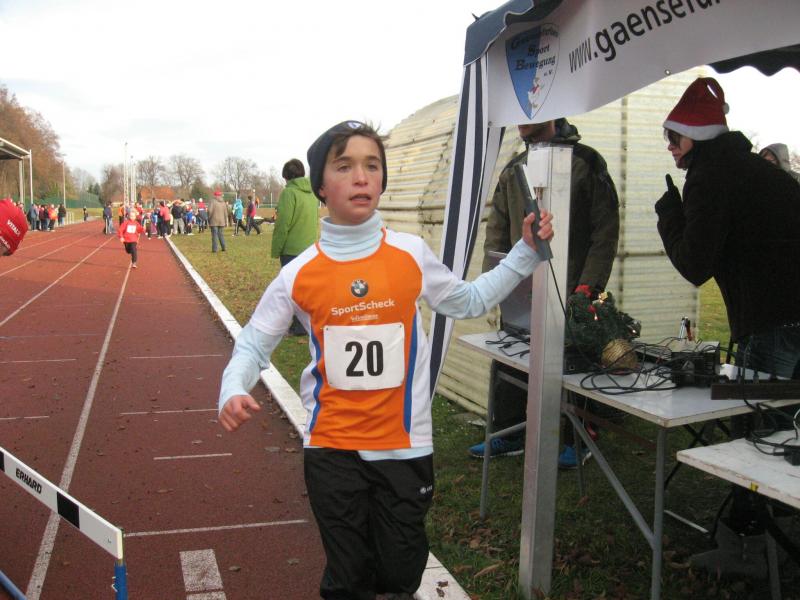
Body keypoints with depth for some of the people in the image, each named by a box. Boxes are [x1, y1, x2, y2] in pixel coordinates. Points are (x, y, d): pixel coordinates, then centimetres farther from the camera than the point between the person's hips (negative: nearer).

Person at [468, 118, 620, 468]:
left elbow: (605, 229, -7)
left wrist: (590, 284, -14)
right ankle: (509, 434, 26)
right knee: (509, 361, 10)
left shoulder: (586, 162, -4)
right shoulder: (513, 169, 12)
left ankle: (575, 439, 21)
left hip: (568, 291, -5)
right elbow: (497, 227, 14)